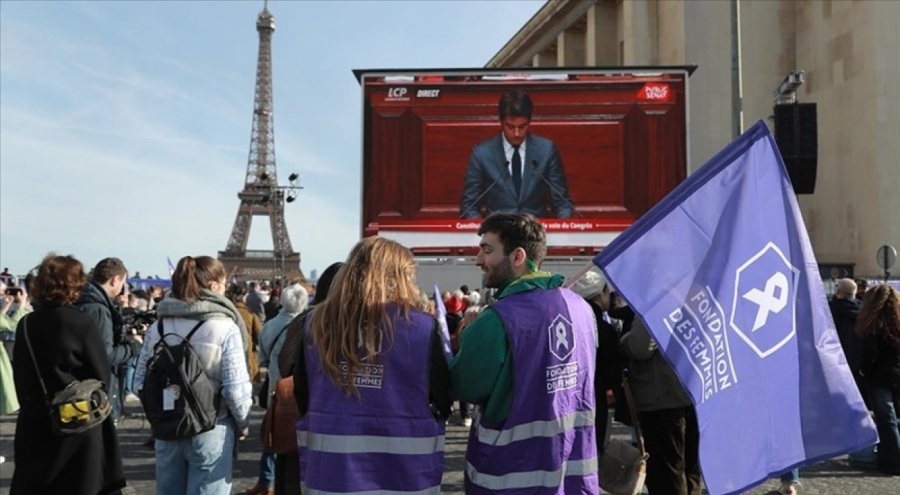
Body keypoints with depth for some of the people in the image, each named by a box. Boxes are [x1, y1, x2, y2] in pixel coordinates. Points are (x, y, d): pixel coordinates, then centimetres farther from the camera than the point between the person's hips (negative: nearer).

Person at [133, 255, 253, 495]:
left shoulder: (158, 326, 1)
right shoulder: (225, 328, -13)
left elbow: (140, 382, 1)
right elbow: (235, 389, -16)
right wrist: (242, 423, 0)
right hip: (211, 431, -5)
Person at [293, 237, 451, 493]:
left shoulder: (318, 322, -3)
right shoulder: (421, 327, -13)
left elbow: (302, 396, 7)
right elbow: (442, 403, -4)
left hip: (329, 471, 3)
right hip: (404, 473, -2)